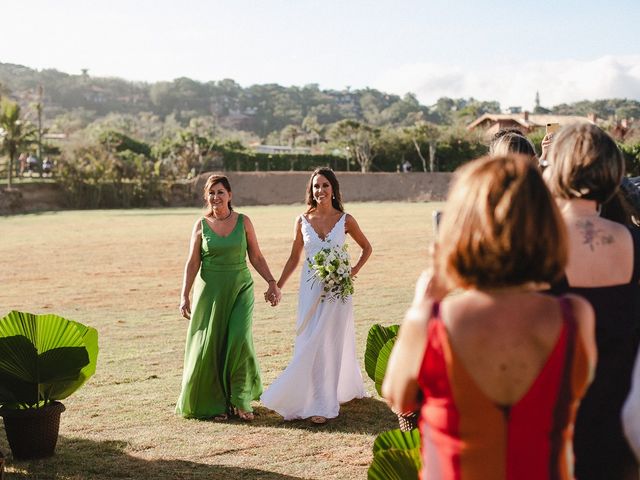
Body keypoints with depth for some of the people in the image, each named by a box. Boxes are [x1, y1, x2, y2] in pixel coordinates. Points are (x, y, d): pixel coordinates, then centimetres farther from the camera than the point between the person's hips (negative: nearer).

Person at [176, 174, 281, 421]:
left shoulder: (243, 222, 2)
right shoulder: (201, 225, 1)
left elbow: (256, 257, 6)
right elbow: (192, 263, 1)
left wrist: (272, 283, -1)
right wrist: (185, 295, -6)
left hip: (240, 289, 0)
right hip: (210, 291, 0)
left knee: (239, 342, -10)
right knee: (210, 346, 2)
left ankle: (240, 401, 5)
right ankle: (214, 403, 15)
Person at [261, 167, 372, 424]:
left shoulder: (345, 220, -2)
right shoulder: (303, 221, 3)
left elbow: (366, 248, 12)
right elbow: (294, 258, 10)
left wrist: (354, 270, -1)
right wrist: (277, 287, 6)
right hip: (310, 288, 2)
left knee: (331, 343, 0)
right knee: (311, 343, 3)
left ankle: (321, 405, 8)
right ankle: (321, 400, 18)